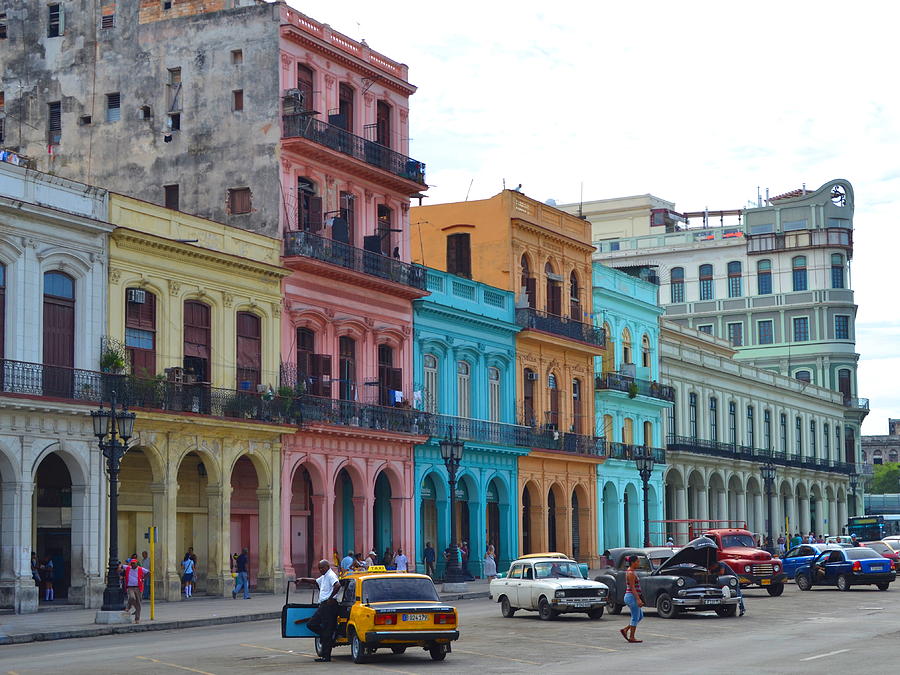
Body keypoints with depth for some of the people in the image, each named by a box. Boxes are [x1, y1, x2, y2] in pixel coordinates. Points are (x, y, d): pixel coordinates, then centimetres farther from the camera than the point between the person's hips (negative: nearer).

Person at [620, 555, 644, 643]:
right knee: (635, 617, -2)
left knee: (640, 616, 14)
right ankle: (632, 637, 4)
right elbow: (632, 587, -21)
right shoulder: (631, 573, -16)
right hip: (632, 597, -10)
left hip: (629, 596, 10)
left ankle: (625, 630, 14)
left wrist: (638, 599, 24)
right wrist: (638, 599, -25)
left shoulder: (631, 572, 15)